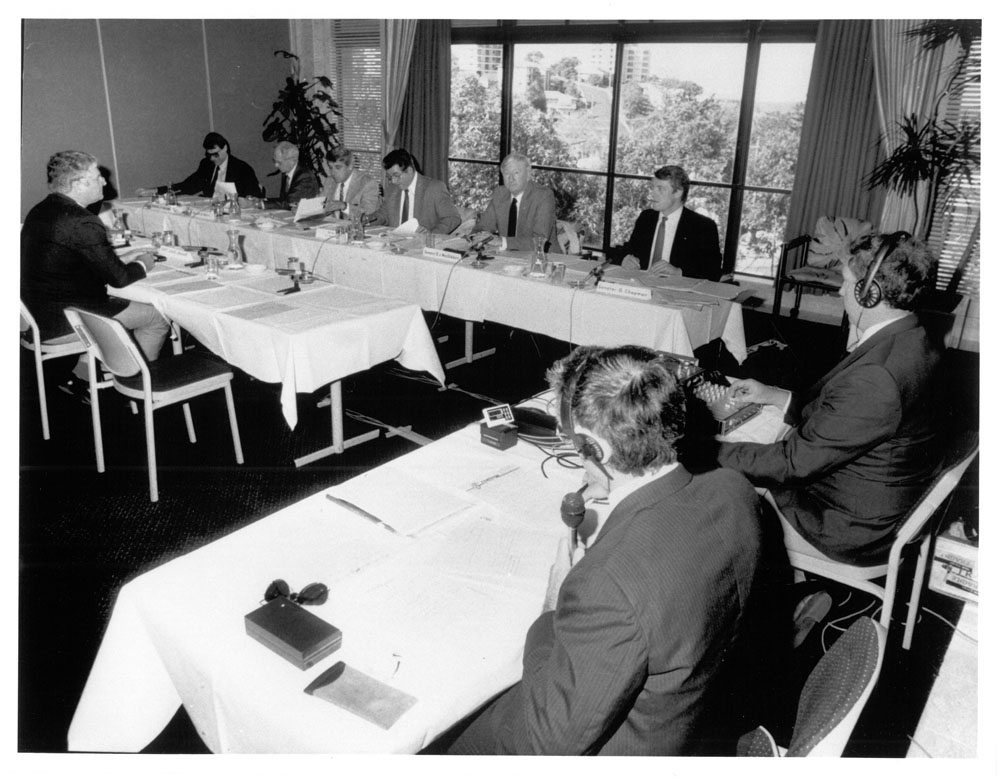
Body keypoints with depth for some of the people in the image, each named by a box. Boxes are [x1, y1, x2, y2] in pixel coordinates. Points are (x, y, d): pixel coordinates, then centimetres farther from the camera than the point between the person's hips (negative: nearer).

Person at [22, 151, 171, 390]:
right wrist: (142, 265, 3)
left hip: (38, 312, 10)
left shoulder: (40, 212, 6)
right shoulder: (82, 222, -23)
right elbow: (119, 278, -17)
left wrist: (121, 259, 15)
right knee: (158, 317, 4)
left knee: (113, 305, 32)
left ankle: (81, 376, 31)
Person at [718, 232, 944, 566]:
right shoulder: (914, 341, -1)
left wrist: (710, 450, -16)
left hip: (857, 528, -9)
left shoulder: (876, 377, -33)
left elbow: (796, 460, -26)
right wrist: (774, 396, 8)